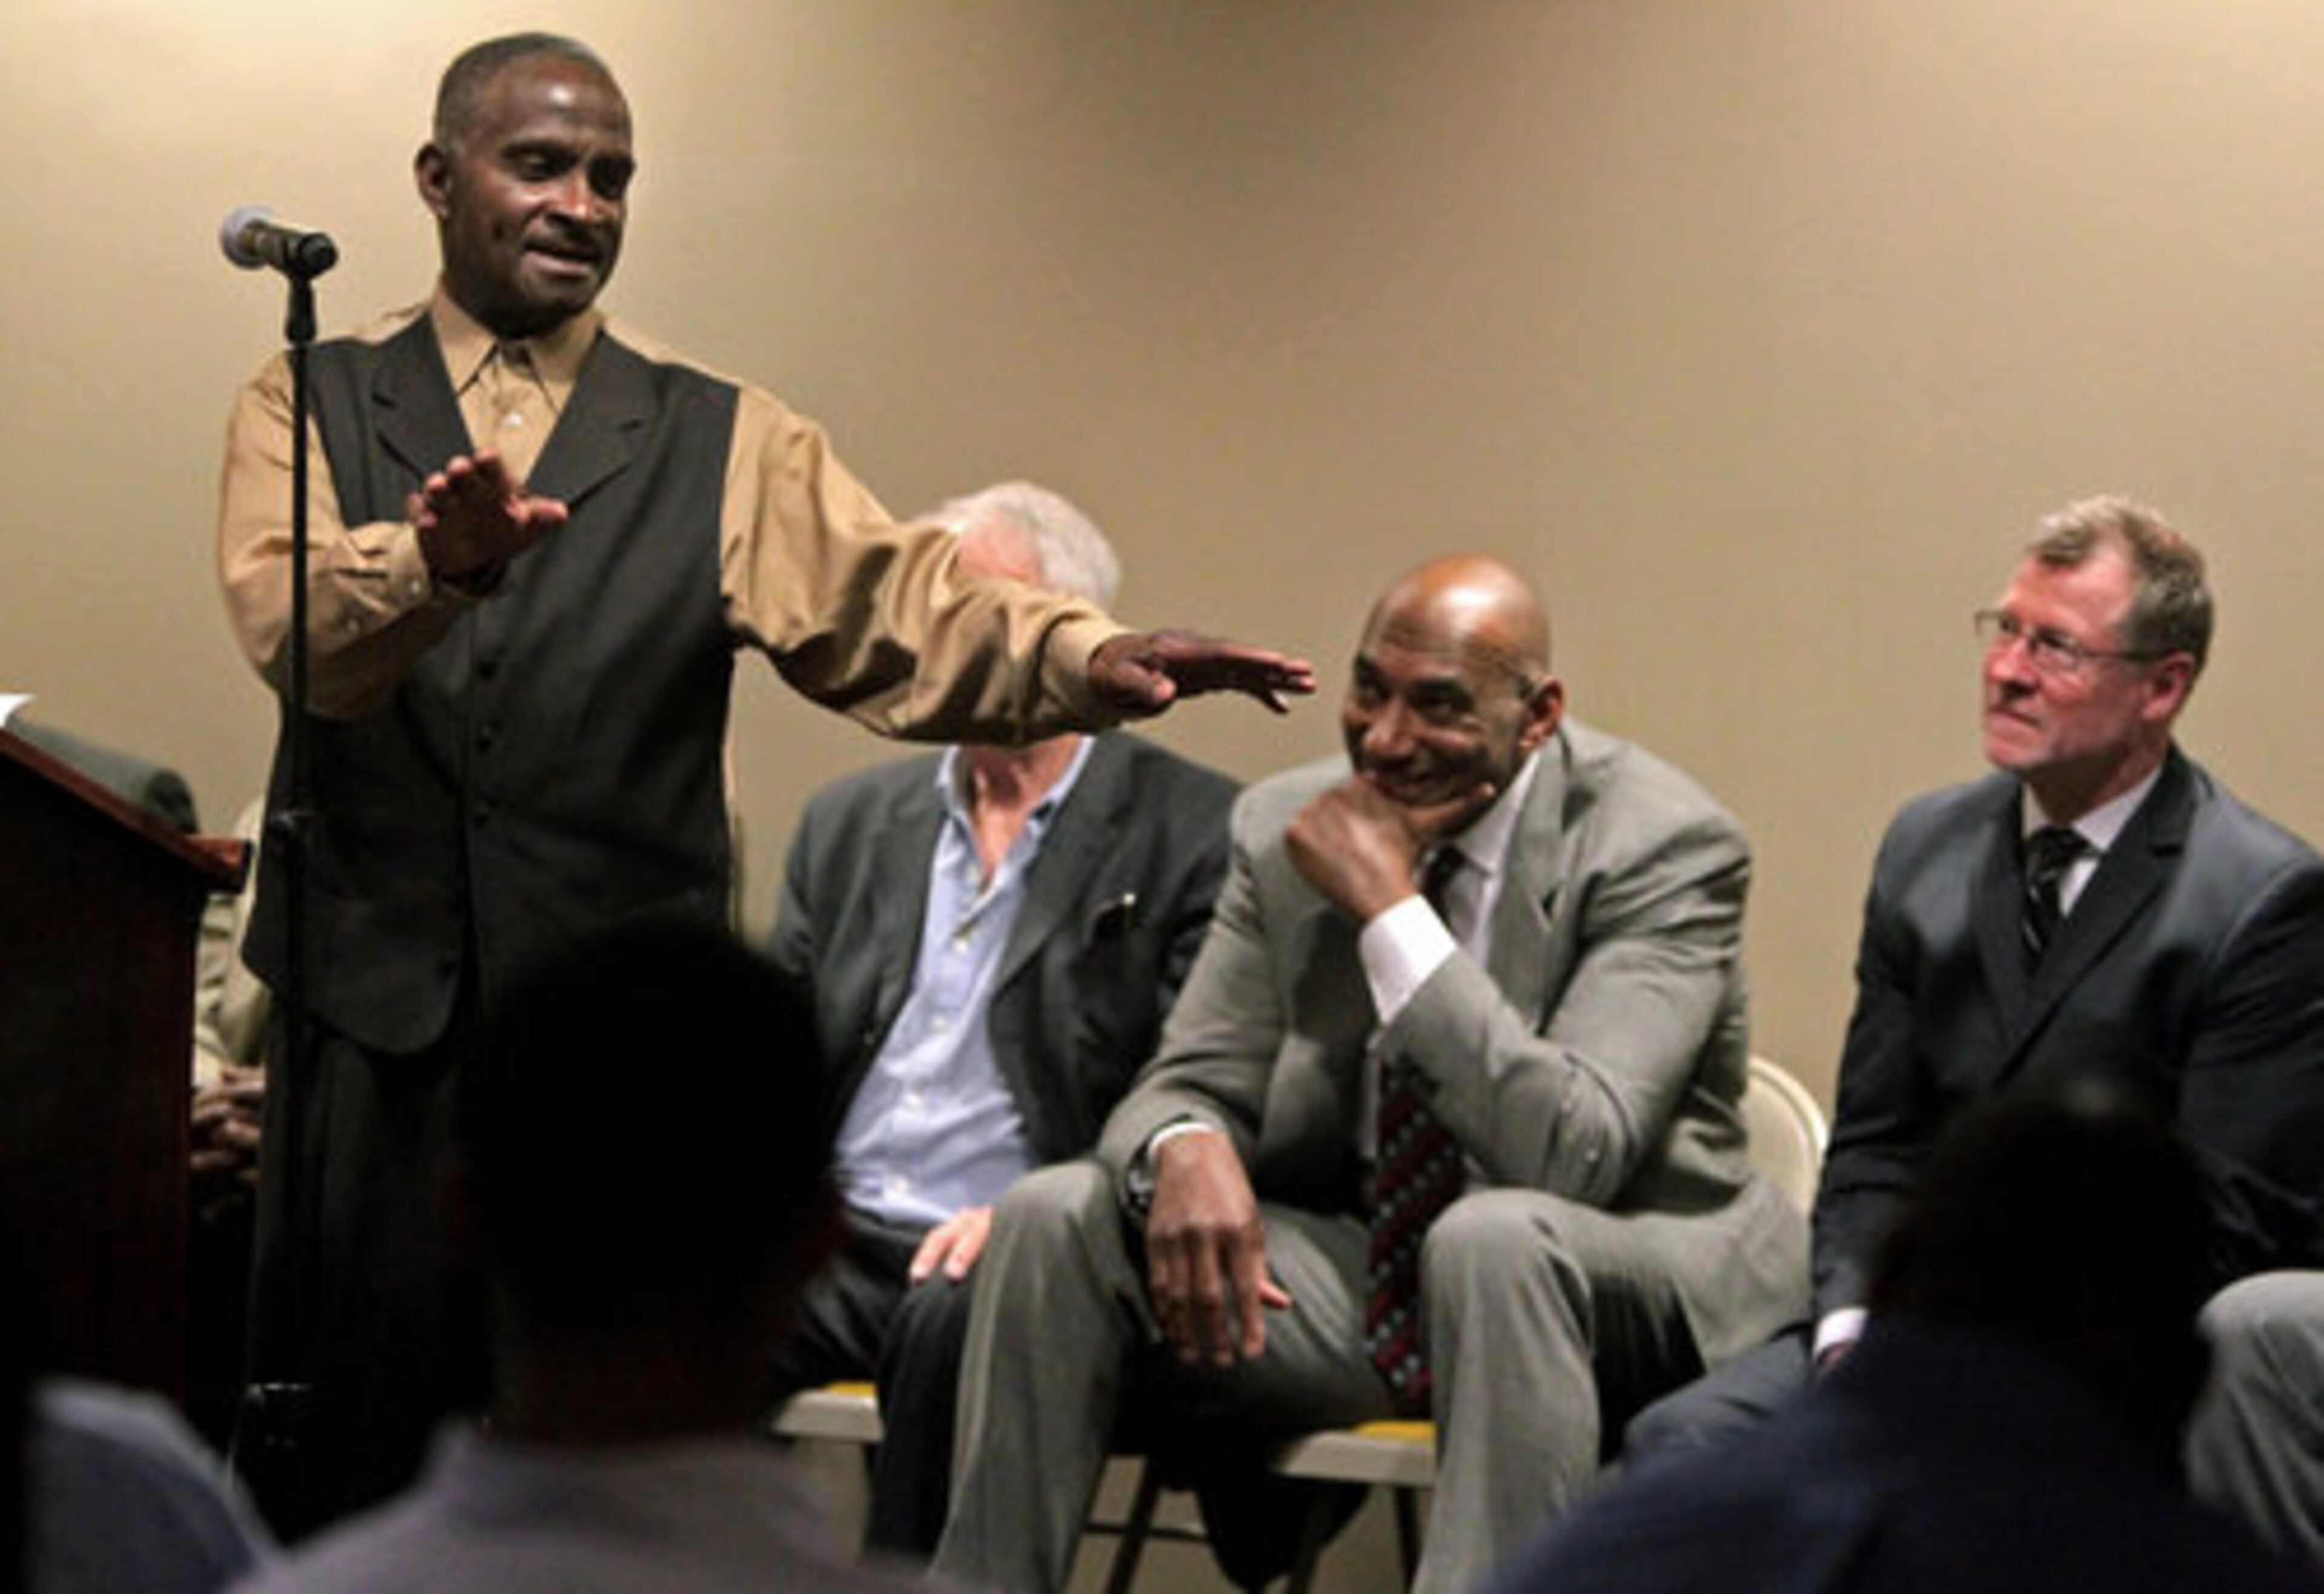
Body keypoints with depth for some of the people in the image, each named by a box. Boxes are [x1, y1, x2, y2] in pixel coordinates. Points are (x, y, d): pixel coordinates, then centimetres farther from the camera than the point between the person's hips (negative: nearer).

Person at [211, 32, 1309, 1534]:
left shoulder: (727, 446, 10)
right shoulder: (311, 408, 8)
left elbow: (898, 611, -5)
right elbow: (292, 624, -12)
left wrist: (1090, 655, -25)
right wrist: (435, 562, -34)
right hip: (371, 1027, 0)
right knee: (341, 1475, 4)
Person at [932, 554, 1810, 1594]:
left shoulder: (1664, 843, -14)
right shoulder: (1285, 829, 3)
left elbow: (1575, 1156, -26)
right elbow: (1192, 1083, 4)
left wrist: (1391, 912, -26)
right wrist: (1185, 1148, -23)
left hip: (1623, 1290, -5)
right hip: (1370, 1267, 5)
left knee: (1494, 1238, -39)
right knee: (1051, 1219, -13)